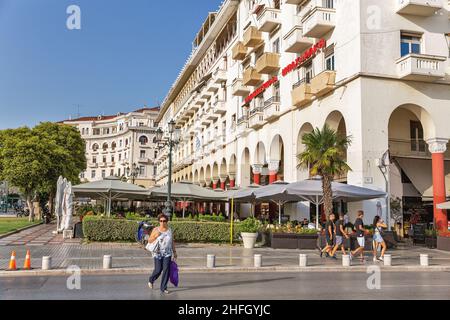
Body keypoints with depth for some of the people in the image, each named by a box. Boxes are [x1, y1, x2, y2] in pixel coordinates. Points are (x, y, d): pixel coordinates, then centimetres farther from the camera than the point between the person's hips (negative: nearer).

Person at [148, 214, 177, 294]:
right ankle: (151, 280, 33)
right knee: (158, 270, 1)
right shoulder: (155, 230, -4)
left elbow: (172, 241, 12)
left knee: (166, 270, -5)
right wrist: (155, 236, -19)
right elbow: (149, 241, -1)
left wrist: (174, 252, 11)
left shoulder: (169, 230, 4)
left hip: (167, 253, 2)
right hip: (158, 253, -2)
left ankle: (163, 288, 5)